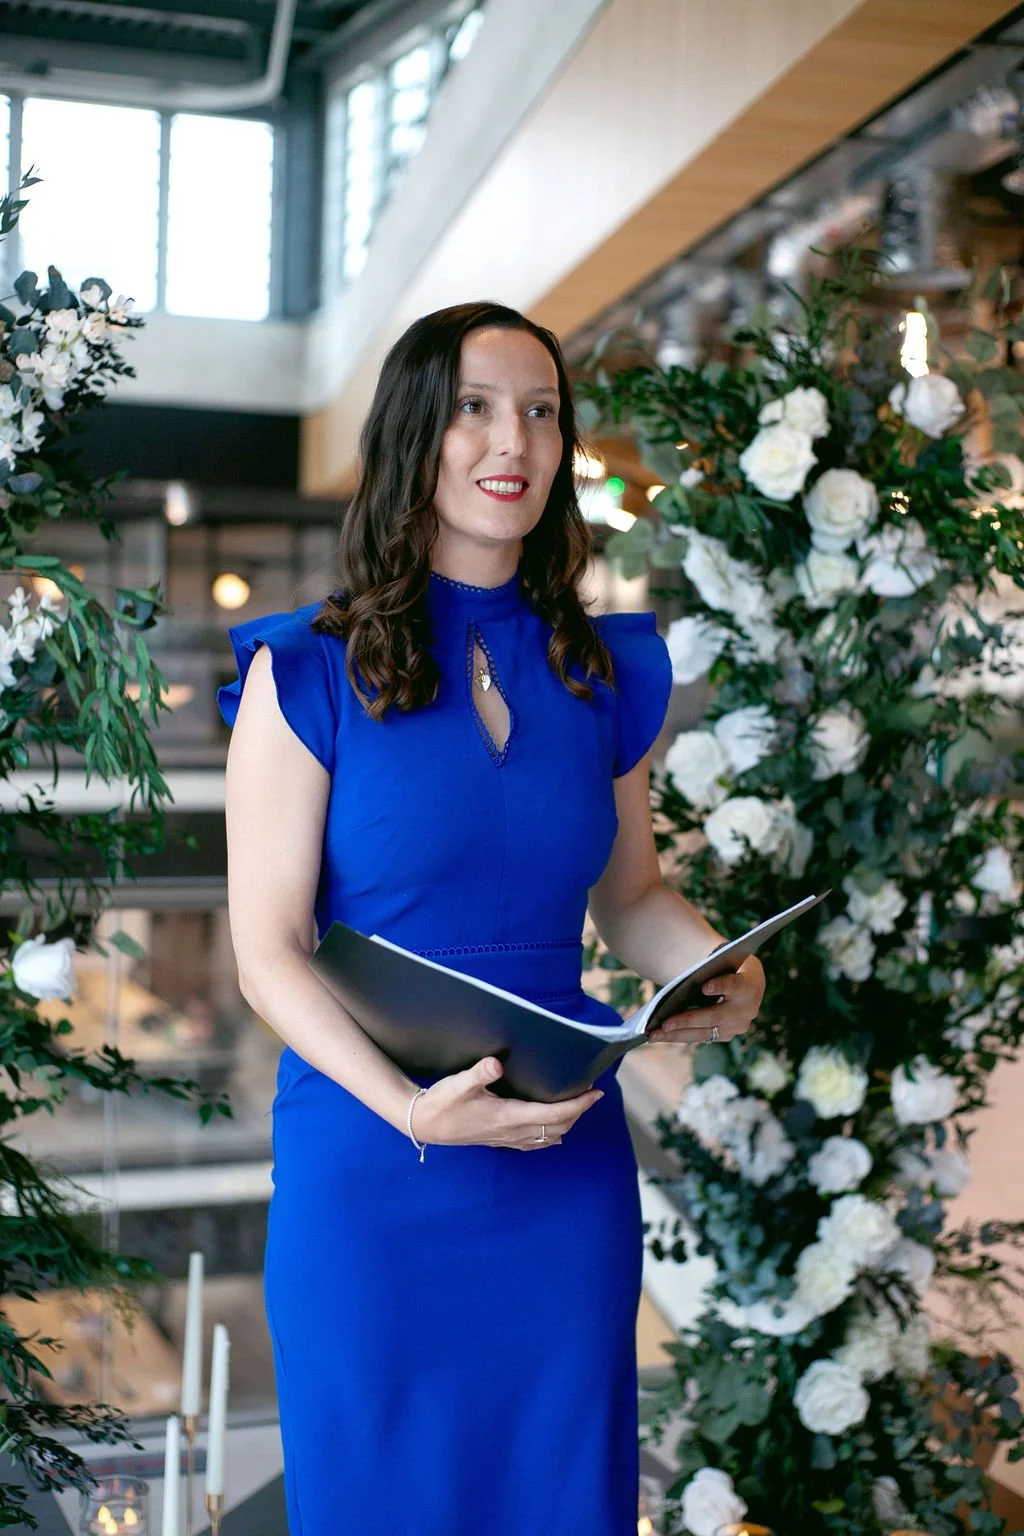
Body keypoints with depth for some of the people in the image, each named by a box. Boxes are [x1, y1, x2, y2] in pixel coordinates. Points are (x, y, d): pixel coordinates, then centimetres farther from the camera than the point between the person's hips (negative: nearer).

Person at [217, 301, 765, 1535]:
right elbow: (268, 951, -9)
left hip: (568, 1166, 3)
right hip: (369, 1167, -3)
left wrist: (719, 965, -7)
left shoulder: (602, 672, 5)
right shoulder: (310, 672, -7)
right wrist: (411, 1107, -23)